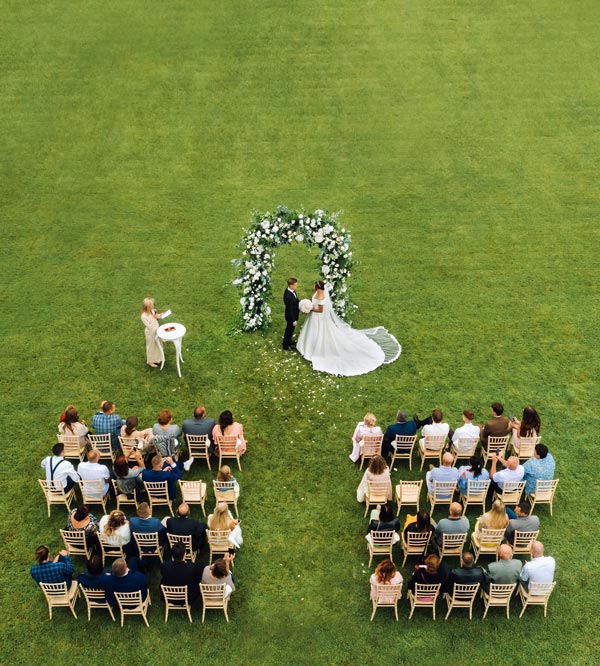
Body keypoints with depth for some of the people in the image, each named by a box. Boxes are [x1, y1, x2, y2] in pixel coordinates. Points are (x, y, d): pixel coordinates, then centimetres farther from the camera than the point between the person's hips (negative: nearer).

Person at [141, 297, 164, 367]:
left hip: (156, 331, 7)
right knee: (151, 346, 13)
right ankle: (150, 361, 35)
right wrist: (154, 318, -33)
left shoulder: (152, 311, -10)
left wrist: (158, 316, -11)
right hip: (150, 333, -7)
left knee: (157, 345, 24)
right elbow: (149, 326, -28)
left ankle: (157, 358, 47)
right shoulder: (144, 316, -31)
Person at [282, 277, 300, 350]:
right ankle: (285, 345, 36)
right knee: (289, 330, 14)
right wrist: (294, 320, -20)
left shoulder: (291, 290, -11)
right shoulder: (288, 296, -38)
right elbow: (290, 310, -28)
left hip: (294, 313, 8)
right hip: (291, 316, -8)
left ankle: (289, 341, 51)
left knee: (291, 329, 28)